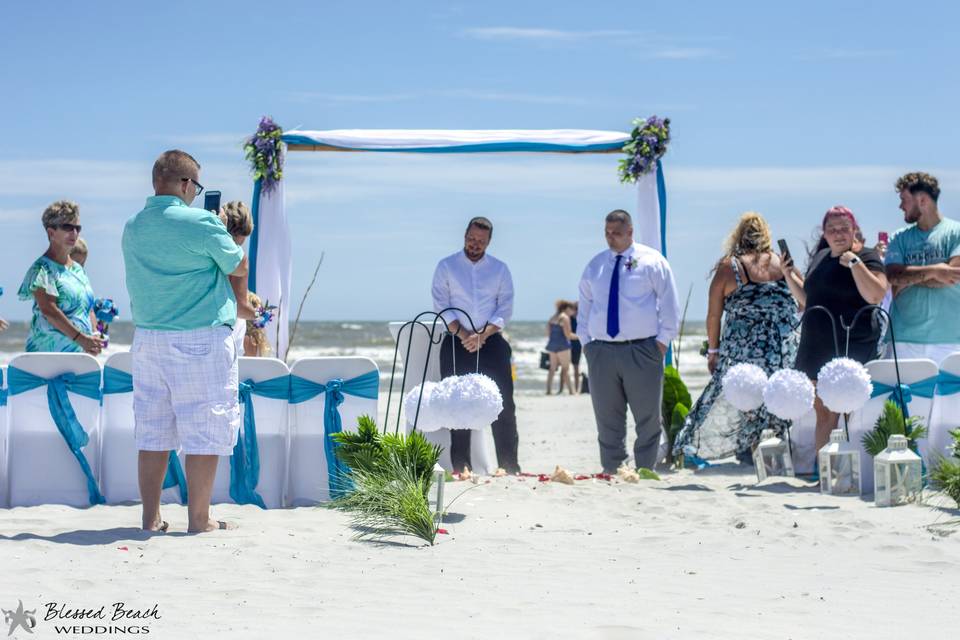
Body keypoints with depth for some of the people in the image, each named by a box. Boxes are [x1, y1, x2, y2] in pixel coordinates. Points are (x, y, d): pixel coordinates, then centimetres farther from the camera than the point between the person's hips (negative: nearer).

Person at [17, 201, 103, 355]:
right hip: (49, 350, -7)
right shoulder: (42, 268, -6)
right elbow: (48, 310, -17)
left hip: (79, 351, 7)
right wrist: (80, 338, -24)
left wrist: (94, 339, 1)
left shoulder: (78, 270, 18)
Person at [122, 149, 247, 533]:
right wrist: (222, 232, 18)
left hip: (148, 339, 7)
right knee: (205, 430, 1)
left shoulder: (133, 228, 8)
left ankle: (151, 517, 14)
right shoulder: (201, 223, -12)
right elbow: (239, 268, 0)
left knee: (152, 430, 10)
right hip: (201, 340, -6)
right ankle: (199, 519, 4)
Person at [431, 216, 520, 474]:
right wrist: (462, 334, -13)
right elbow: (441, 306, 0)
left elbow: (505, 308, 3)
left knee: (503, 403, -5)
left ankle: (509, 467, -2)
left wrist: (483, 335, -11)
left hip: (491, 342, 1)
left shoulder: (500, 269, 10)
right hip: (457, 343, -1)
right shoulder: (446, 267, 7)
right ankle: (461, 469, 3)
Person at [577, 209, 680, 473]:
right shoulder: (595, 265, 14)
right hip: (601, 351, 4)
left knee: (648, 417, -1)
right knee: (607, 418, 6)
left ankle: (645, 471, 6)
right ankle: (611, 472, 13)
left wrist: (663, 340, -6)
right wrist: (585, 341, 10)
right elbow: (584, 306, 20)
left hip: (642, 351, -3)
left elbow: (669, 304, 0)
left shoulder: (652, 261, 1)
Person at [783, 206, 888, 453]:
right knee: (822, 411, 9)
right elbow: (807, 299, 26)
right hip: (816, 345, 7)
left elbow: (876, 295, -20)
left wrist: (854, 261, -20)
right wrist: (789, 274, 13)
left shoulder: (866, 257, -4)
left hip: (852, 347, -7)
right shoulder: (820, 257, 17)